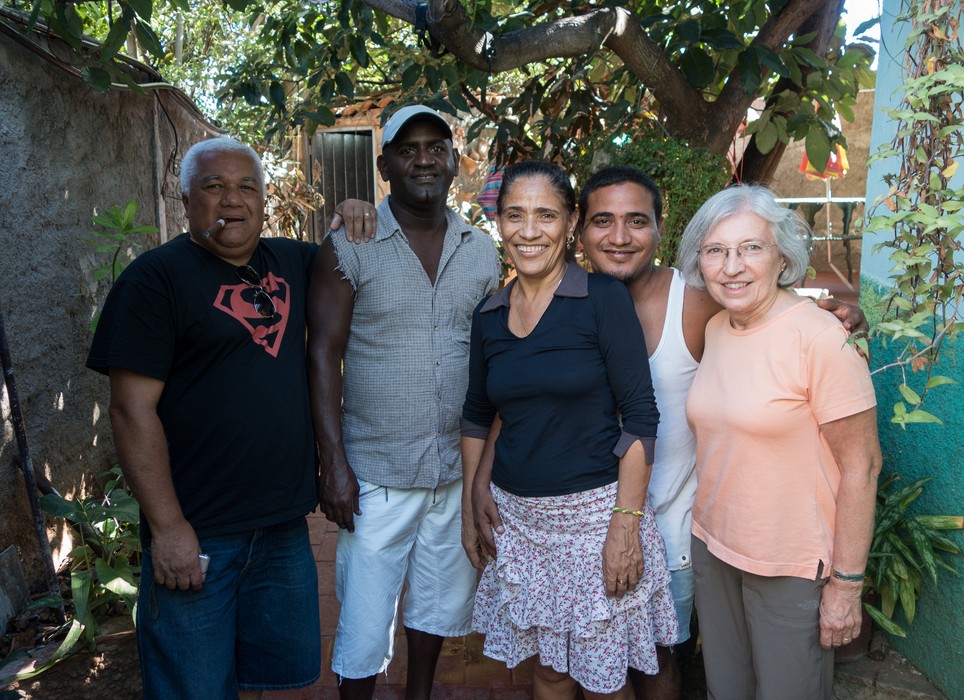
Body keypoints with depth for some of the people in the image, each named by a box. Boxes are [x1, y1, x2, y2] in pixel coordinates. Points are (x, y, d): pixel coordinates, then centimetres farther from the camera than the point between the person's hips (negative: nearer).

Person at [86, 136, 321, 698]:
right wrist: (167, 527, -16)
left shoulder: (291, 263, 7)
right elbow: (133, 409, -13)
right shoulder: (157, 277, -9)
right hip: (197, 535, -5)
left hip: (285, 525, 5)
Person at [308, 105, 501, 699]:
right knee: (364, 621, 5)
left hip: (460, 472, 4)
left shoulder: (484, 253, 4)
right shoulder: (348, 248, -7)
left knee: (437, 604, 20)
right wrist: (334, 464, -12)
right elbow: (323, 356, -8)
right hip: (377, 475, -3)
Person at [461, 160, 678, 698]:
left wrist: (626, 522, -16)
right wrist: (472, 505, 10)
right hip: (516, 514, 4)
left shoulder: (603, 299, -11)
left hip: (594, 512, -4)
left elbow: (640, 416, -12)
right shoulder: (489, 315, 4)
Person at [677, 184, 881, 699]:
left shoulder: (819, 338, -19)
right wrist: (708, 531, 11)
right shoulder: (714, 329, 2)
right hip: (713, 547, 6)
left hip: (792, 568, -6)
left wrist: (846, 584, -15)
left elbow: (861, 467, -17)